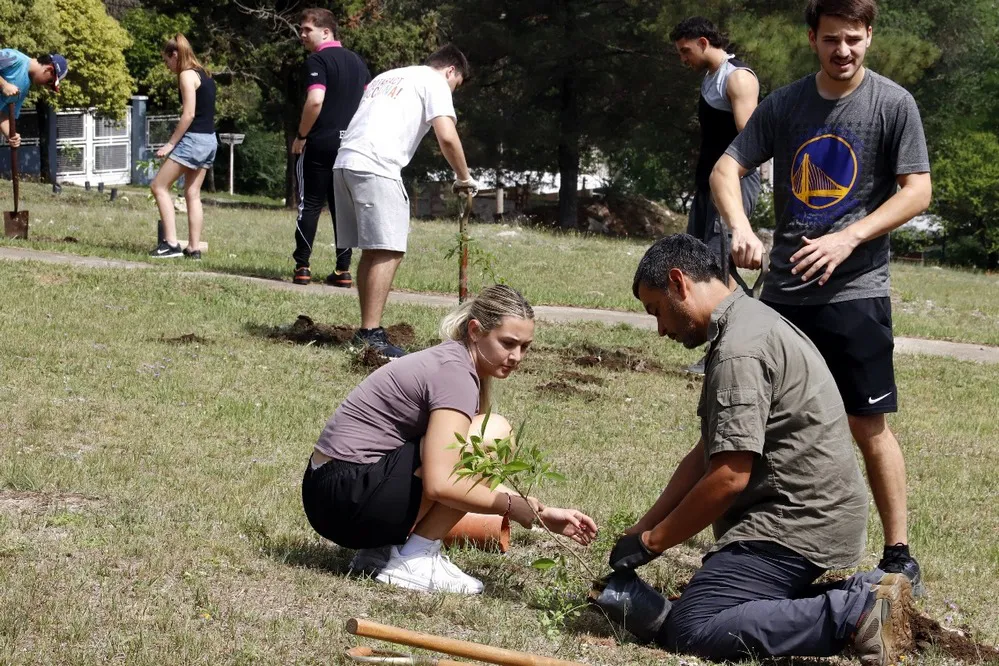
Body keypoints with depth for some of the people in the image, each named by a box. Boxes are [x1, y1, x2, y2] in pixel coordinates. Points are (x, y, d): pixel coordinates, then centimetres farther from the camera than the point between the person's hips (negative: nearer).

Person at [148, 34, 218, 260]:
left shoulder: (187, 75, -10)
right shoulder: (203, 75, 16)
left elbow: (188, 114, -17)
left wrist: (170, 143, -15)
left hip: (193, 139, -9)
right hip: (209, 140, 9)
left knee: (159, 186, -2)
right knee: (193, 194, 10)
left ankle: (171, 243, -9)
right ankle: (194, 248, 7)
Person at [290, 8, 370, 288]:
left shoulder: (318, 60, -9)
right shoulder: (357, 61, 15)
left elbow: (315, 100, -21)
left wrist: (301, 136, -11)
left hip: (321, 143, -6)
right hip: (351, 144, 6)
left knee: (310, 205, 0)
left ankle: (302, 267, -2)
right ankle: (343, 270, 5)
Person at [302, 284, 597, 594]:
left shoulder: (451, 362, 15)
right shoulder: (455, 372, -15)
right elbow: (440, 484, -25)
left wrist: (543, 514, 10)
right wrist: (511, 505, -12)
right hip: (353, 496, -10)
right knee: (495, 434, -14)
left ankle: (379, 550, 11)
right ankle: (414, 561, -9)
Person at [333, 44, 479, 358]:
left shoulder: (387, 77, 31)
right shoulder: (434, 82, 6)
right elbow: (447, 137, -7)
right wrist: (465, 177, 7)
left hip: (344, 162, 8)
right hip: (375, 167, -8)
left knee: (372, 250, 13)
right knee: (388, 252, -9)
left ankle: (367, 331, 15)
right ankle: (371, 333, -14)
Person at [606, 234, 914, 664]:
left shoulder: (739, 351, -17)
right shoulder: (748, 325, 17)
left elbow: (729, 476, -22)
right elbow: (705, 456, 18)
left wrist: (652, 542, -10)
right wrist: (639, 531, 14)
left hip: (798, 525, -11)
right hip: (810, 515, 11)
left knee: (686, 631, -17)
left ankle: (855, 612, -18)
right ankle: (862, 597, 9)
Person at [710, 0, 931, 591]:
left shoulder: (893, 104, -4)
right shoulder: (784, 104, 6)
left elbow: (917, 192, -8)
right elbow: (727, 170, 4)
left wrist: (847, 239, -19)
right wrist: (741, 228, -16)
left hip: (856, 291, -4)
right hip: (784, 291, 4)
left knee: (868, 425, -2)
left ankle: (899, 556, 9)